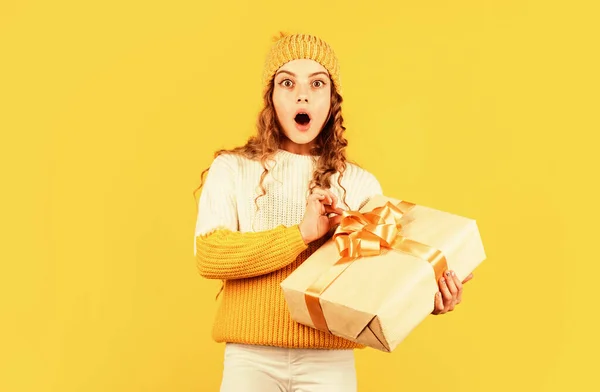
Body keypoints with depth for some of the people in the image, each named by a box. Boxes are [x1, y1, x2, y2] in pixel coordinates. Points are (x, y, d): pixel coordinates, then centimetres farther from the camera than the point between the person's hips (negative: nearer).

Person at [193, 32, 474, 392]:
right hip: (251, 357, -1)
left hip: (330, 361, 1)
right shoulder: (231, 169, 3)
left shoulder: (361, 184, 7)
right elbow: (209, 256, -9)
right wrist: (302, 234, -16)